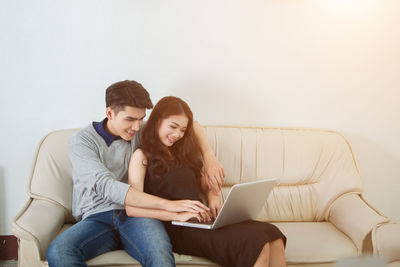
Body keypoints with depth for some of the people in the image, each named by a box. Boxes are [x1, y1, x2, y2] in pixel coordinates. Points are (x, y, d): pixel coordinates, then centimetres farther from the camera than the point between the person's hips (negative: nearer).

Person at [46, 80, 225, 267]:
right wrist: (168, 204, -24)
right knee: (58, 252, -34)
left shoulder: (142, 132, 13)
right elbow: (106, 186, -16)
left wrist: (209, 158, 3)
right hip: (97, 218, 0)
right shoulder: (81, 141, -1)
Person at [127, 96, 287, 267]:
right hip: (177, 231, -7)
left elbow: (207, 186, 24)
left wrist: (213, 199, 0)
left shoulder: (183, 152, 22)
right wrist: (178, 215, -22)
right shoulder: (142, 155, 0)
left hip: (200, 221, 7)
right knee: (256, 243, -27)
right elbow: (132, 208, -12)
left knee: (273, 236, -19)